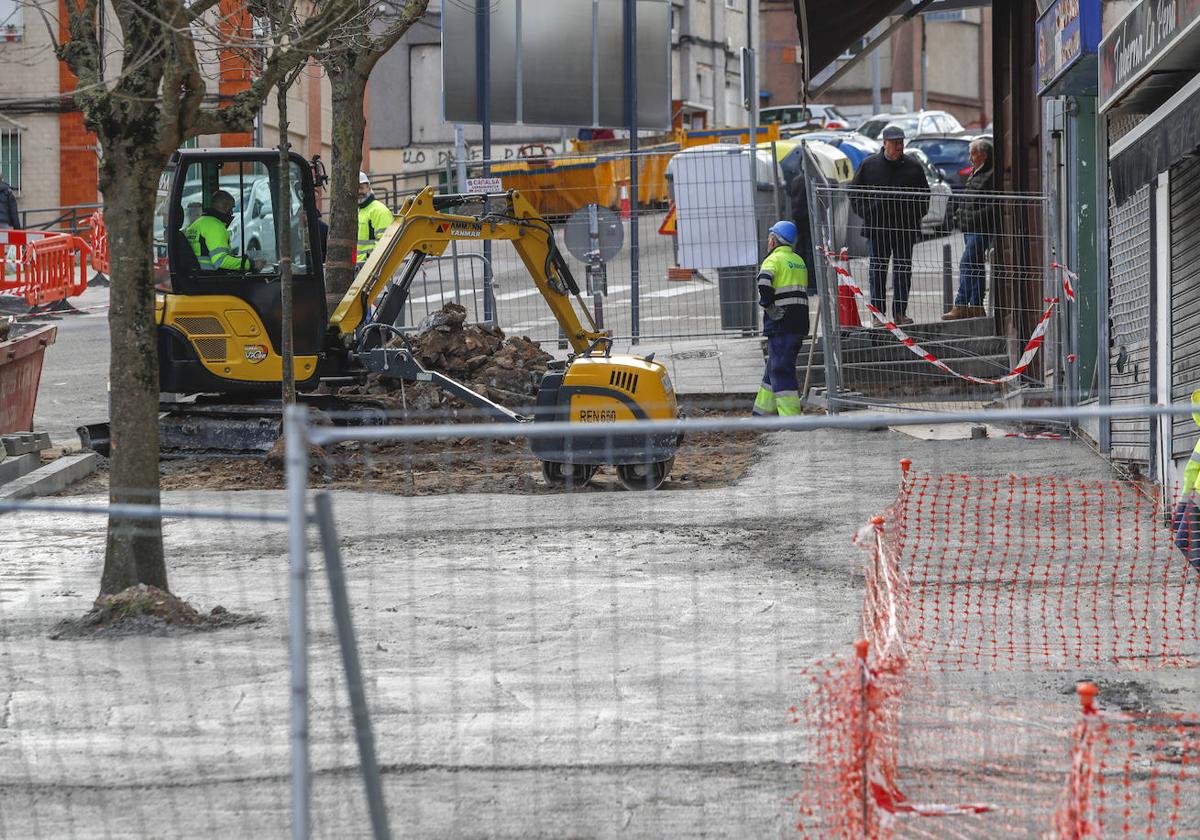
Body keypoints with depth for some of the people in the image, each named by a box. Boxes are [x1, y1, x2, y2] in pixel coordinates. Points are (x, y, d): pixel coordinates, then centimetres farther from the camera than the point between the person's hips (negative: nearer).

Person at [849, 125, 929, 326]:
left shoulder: (913, 168, 6)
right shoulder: (869, 165, 3)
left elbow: (924, 196, 14)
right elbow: (855, 192, 9)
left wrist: (915, 215, 1)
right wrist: (867, 213, -2)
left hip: (905, 228, 1)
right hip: (876, 226, -1)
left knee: (903, 269, 4)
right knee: (877, 270, 0)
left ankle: (900, 311, 10)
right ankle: (878, 311, 4)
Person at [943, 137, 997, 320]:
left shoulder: (992, 174, -12)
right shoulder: (973, 173, 18)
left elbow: (993, 205, -17)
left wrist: (976, 216, -20)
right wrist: (960, 212, 17)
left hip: (981, 229, -10)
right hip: (968, 227, 10)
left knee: (967, 264, -14)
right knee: (975, 266, 12)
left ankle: (960, 305, -16)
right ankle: (976, 306, 17)